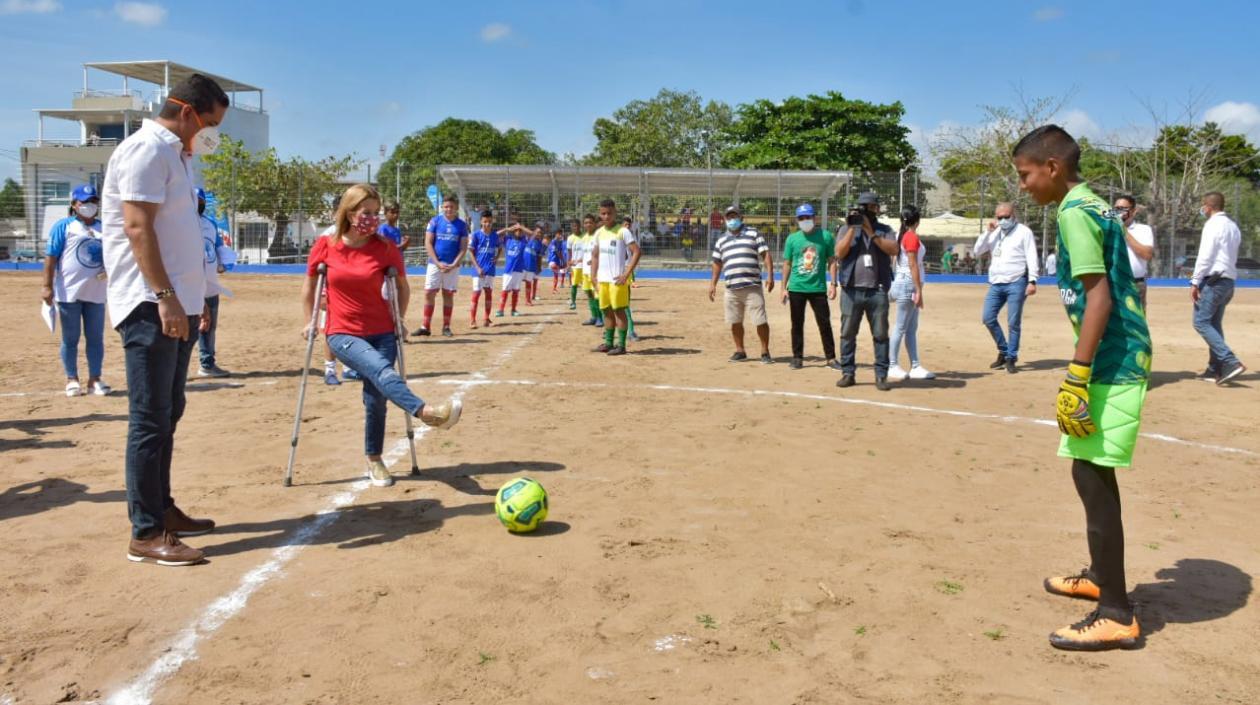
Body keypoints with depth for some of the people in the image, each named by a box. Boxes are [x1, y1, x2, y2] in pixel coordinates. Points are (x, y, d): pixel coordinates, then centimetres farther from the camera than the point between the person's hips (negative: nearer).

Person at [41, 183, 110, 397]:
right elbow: (51, 257, -5)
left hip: (96, 293, 4)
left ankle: (94, 379, 12)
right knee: (70, 338, 4)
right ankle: (71, 379, 12)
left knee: (96, 337, 6)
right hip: (69, 292, -4)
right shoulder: (64, 227, -1)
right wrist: (47, 286, -11)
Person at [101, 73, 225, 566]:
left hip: (175, 303, 10)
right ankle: (146, 534, -4)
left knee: (168, 413, 15)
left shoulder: (174, 154, 19)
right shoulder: (147, 149, -10)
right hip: (150, 305, -10)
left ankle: (161, 509, 25)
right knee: (151, 418, -8)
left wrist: (192, 297, 20)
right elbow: (137, 227, -19)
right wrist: (165, 297, -25)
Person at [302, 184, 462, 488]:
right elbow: (309, 284, 12)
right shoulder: (325, 246, -3)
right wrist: (309, 322, 11)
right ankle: (426, 411, -52)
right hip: (342, 334, -2)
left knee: (375, 397, -2)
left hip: (382, 333, 2)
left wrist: (399, 320, 5)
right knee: (381, 370, -30)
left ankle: (374, 460, 18)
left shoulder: (386, 248, -3)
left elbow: (403, 286, 12)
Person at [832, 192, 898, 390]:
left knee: (880, 334, 0)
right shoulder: (847, 228, 10)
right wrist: (852, 228, -10)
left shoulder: (884, 230, 10)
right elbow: (840, 253, -4)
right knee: (847, 334, 2)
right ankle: (847, 373, 10)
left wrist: (871, 232, -14)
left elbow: (893, 250, -9)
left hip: (877, 291, 0)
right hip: (851, 290, 0)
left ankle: (881, 375, 5)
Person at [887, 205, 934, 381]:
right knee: (901, 327, -5)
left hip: (903, 283, 9)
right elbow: (913, 265, -17)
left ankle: (915, 367, 11)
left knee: (912, 328, 9)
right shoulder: (912, 237, -13)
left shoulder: (901, 235, 13)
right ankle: (893, 366, -2)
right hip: (909, 284, -9)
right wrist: (918, 291, -17)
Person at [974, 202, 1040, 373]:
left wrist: (1032, 281, -17)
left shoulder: (1023, 232, -2)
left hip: (1016, 284, -6)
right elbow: (977, 252, 10)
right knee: (988, 318, 3)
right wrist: (987, 232, -1)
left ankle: (1011, 358, 8)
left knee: (1013, 323, -3)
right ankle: (1003, 351, 19)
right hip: (996, 284, 6)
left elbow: (1032, 257, -8)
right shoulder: (994, 233, 14)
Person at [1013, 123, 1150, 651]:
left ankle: (1116, 615, -2)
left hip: (1111, 361, -10)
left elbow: (1099, 295, -21)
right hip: (1122, 355, 10)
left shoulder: (1075, 212, -14)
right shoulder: (1092, 206, 16)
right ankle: (1101, 575, 35)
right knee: (1090, 471, 20)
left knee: (1093, 475, -7)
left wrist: (1077, 376, -22)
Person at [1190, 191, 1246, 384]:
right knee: (1214, 324, 13)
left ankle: (1231, 362, -20)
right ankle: (1215, 369, 13)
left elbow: (1205, 256, -16)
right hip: (1229, 280, 9)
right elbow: (1232, 257, 21)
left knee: (1201, 322, -10)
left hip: (1214, 280, -9)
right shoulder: (1233, 226, 16)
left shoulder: (1213, 224, -10)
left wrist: (1195, 282, -16)